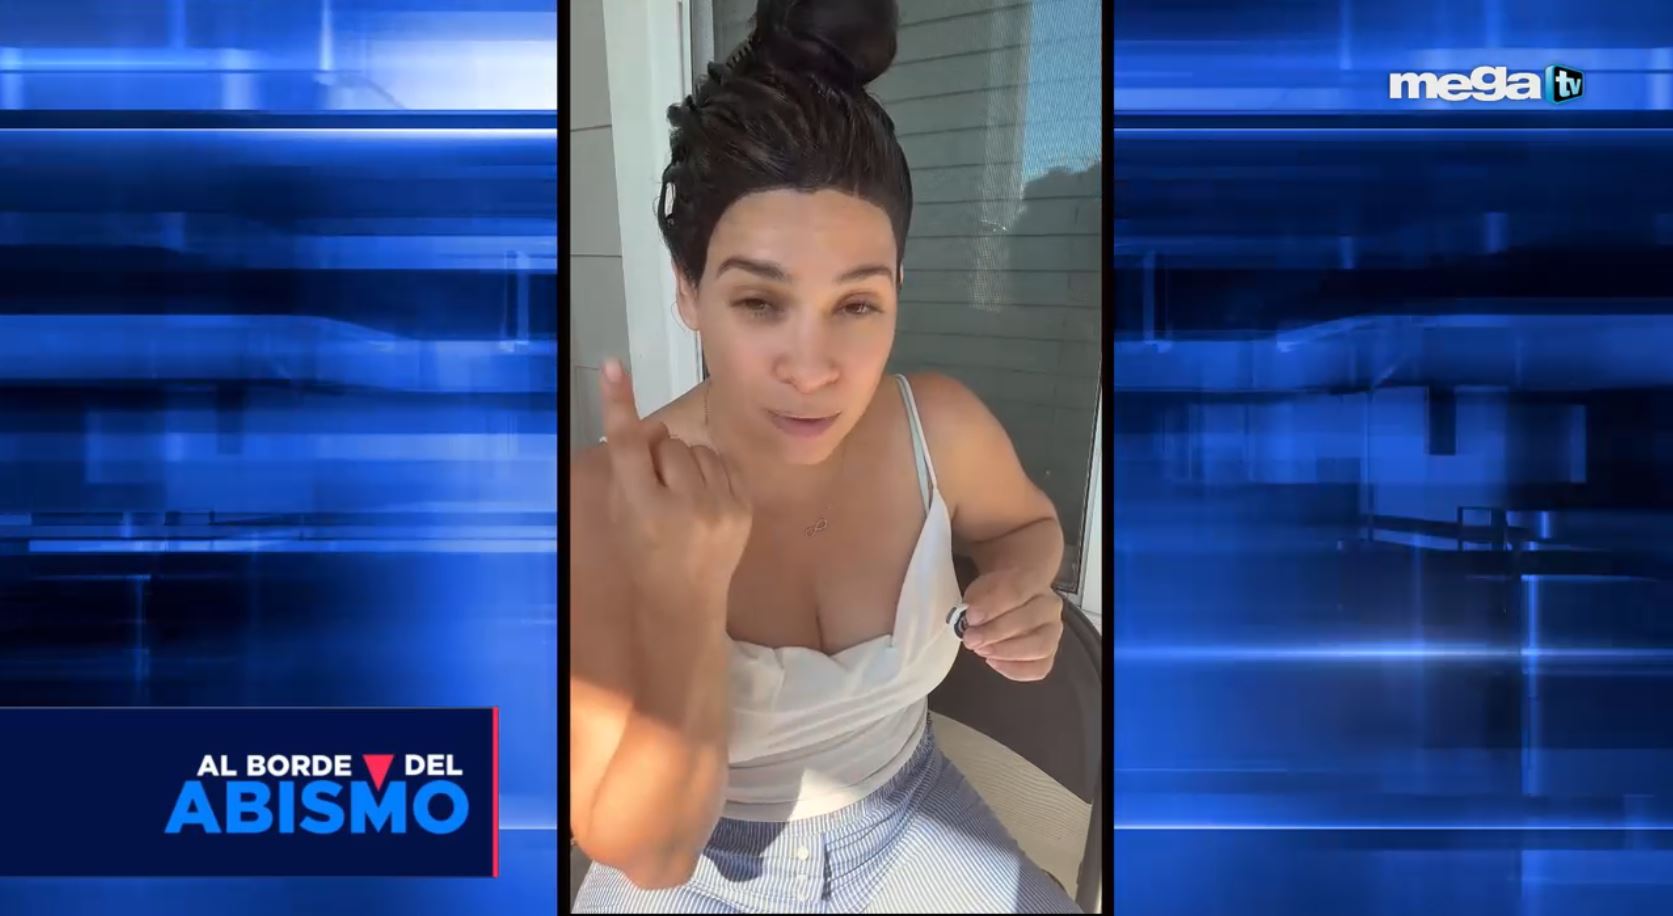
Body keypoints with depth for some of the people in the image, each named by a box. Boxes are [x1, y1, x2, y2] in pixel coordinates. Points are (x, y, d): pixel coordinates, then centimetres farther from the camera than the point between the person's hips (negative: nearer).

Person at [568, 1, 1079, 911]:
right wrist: (683, 593, -37)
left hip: (912, 832, 3)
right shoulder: (599, 507, -25)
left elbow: (1025, 522, 8)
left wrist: (1023, 589, -14)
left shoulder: (940, 427, -16)